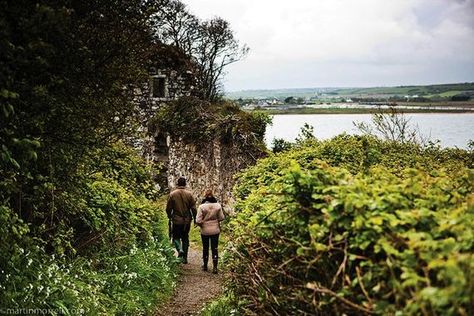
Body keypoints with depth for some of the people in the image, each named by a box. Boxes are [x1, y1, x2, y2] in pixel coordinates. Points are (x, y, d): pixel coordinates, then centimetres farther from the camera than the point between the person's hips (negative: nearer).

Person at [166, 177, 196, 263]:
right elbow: (193, 208, -4)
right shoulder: (189, 194, -3)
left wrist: (169, 217, 16)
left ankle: (180, 249, -15)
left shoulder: (172, 194, -6)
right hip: (187, 220, 2)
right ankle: (185, 257, 15)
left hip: (176, 220, -2)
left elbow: (168, 208, -1)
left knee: (176, 237, 12)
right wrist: (195, 218, 8)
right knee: (185, 238, 13)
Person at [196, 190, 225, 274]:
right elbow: (221, 218, -1)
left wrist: (201, 225, 4)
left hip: (205, 231, -1)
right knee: (214, 248, 6)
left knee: (205, 248, 14)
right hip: (215, 230, 1)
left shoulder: (202, 207, -14)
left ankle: (205, 266, 25)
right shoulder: (218, 205, -8)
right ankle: (215, 267, 2)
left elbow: (198, 221, -15)